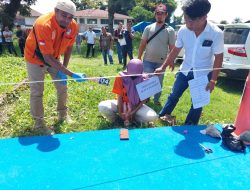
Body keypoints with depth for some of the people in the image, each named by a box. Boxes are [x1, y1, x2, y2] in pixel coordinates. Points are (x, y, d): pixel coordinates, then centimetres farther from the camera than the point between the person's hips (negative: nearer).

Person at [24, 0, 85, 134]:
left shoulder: (73, 26, -19)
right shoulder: (44, 25, -37)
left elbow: (69, 47, -2)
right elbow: (47, 57, -39)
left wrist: (63, 69, -8)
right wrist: (71, 74, -43)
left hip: (54, 58, 6)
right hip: (36, 58, -5)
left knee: (63, 87, 9)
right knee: (37, 92, -5)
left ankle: (63, 114, 30)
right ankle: (39, 123, 11)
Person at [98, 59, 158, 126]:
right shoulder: (121, 78, -17)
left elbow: (143, 99, -11)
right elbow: (120, 97, -14)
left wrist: (133, 112, -22)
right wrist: (120, 113, -19)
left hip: (136, 105, 1)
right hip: (122, 104, 0)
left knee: (152, 117, -28)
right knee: (102, 106, -28)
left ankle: (132, 118, -4)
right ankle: (118, 119, -2)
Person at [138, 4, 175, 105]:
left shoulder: (170, 30, -1)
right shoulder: (148, 28, 2)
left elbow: (172, 48, 0)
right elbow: (142, 44, 3)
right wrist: (138, 58, 0)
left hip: (161, 62, 0)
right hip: (148, 61, 0)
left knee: (159, 82, 12)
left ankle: (156, 99, 30)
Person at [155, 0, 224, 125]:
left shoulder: (216, 33, -22)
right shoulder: (183, 30, -14)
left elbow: (218, 58, -13)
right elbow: (176, 50, -2)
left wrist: (213, 80, -14)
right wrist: (163, 67, 0)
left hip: (203, 74, -2)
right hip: (185, 70, 3)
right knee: (174, 95, 14)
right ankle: (161, 117, 32)